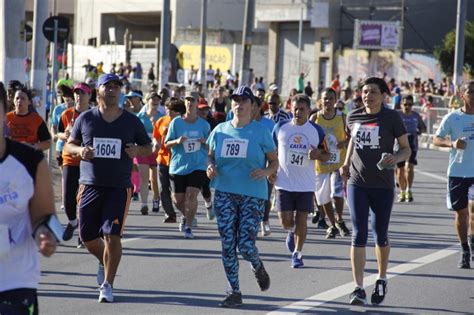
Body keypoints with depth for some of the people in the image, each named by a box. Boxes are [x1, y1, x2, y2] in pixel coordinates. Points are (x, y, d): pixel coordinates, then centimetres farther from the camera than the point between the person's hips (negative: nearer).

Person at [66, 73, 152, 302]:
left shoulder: (131, 121, 4)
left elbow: (148, 147, 14)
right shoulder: (86, 119, 5)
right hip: (90, 186, 2)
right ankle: (104, 263, 39)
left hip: (119, 188, -2)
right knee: (87, 237, 6)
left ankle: (107, 284, 0)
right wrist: (80, 151, -9)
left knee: (112, 236, -11)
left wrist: (137, 151, -9)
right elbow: (70, 144, 13)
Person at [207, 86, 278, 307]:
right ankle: (234, 292, 9)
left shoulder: (260, 132, 0)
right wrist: (210, 167, -5)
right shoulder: (220, 130, 8)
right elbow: (211, 156, 18)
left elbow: (274, 162, 5)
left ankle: (258, 267, 26)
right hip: (224, 193, 3)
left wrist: (265, 172, -16)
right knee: (227, 245, 0)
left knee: (246, 245, -10)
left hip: (252, 195, -3)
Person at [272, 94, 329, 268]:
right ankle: (292, 232, 33)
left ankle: (297, 254, 18)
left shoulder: (317, 131, -1)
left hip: (306, 185, 0)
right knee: (286, 221, -3)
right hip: (284, 183, 0)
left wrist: (318, 155, -16)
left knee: (301, 221, 1)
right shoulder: (280, 127, 0)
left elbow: (326, 155, 6)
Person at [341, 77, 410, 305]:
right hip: (357, 183, 1)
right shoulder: (354, 117, 3)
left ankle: (381, 280, 34)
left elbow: (406, 149, -2)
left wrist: (395, 158, -22)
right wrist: (346, 163, 10)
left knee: (380, 234, 11)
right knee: (358, 234, -7)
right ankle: (358, 288, -9)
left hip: (383, 185, -1)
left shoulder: (391, 118, -6)